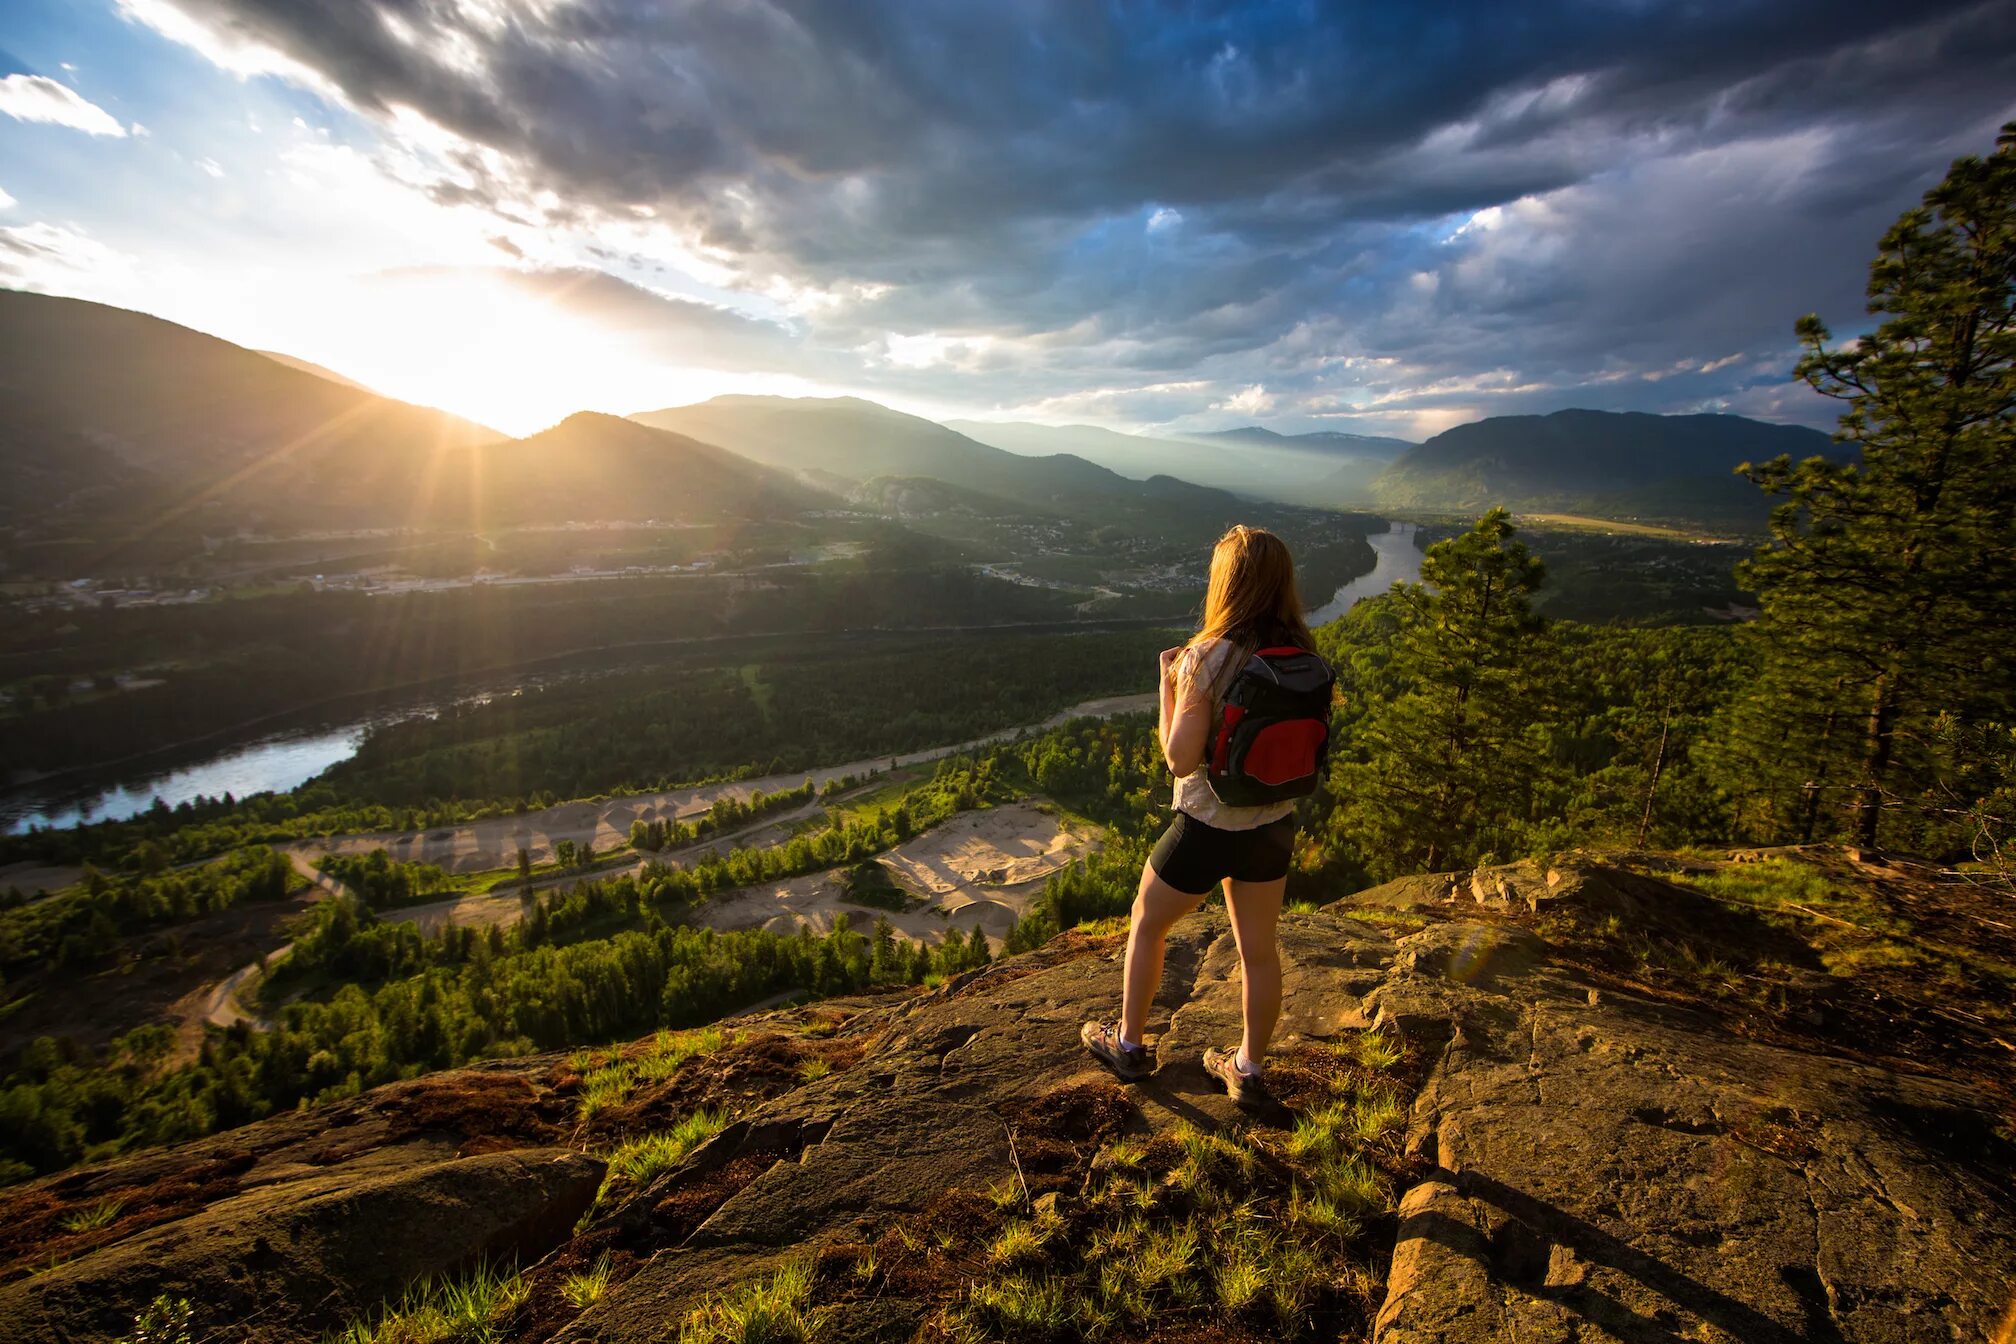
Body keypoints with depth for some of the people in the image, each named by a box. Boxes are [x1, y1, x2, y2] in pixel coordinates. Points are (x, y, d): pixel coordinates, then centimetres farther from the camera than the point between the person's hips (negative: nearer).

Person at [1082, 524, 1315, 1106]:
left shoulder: (1208, 659, -25)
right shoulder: (1301, 654, -5)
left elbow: (1180, 758, -23)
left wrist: (1168, 682, -12)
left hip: (1209, 827, -5)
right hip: (1275, 824, 6)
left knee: (1146, 924, 19)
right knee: (1259, 949, 19)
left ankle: (1129, 1044, 36)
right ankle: (1247, 1069, 39)